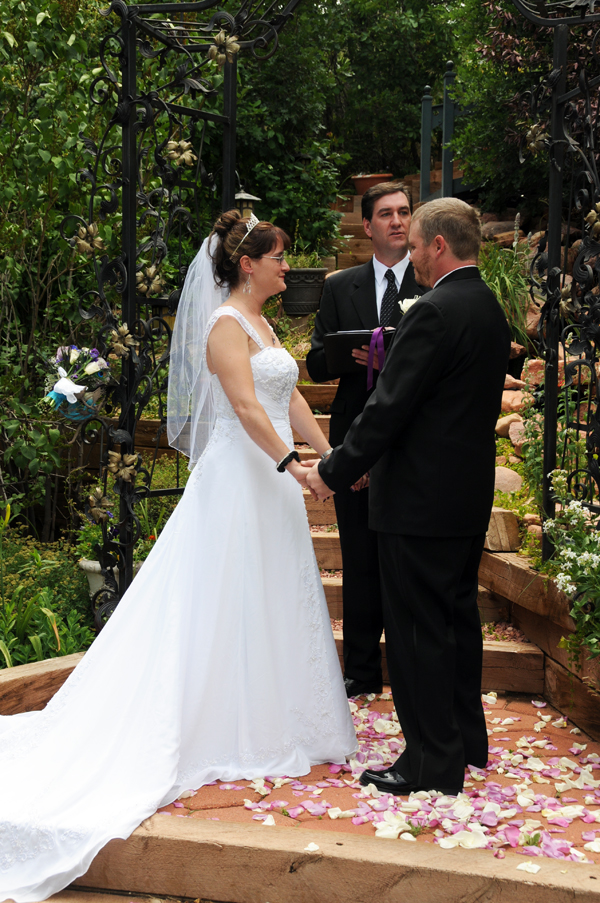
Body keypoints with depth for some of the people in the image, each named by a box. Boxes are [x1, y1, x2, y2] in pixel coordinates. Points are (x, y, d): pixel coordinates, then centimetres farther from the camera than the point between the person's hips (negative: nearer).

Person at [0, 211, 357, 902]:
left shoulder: (261, 325, 16)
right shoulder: (226, 325, -13)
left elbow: (290, 400, 14)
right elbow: (245, 407, -25)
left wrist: (331, 455, 9)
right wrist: (288, 464, -30)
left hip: (268, 481, 9)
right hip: (238, 479, -9)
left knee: (267, 601, 14)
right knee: (226, 603, -2)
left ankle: (264, 712, 25)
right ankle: (219, 731, 7)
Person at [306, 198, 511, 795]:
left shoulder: (435, 312, -19)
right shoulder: (490, 309, 11)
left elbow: (388, 408, -20)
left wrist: (334, 472, -12)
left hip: (421, 499, -10)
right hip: (469, 496, 10)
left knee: (417, 630, -1)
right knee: (457, 616, 18)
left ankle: (432, 763, 7)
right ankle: (467, 741, 31)